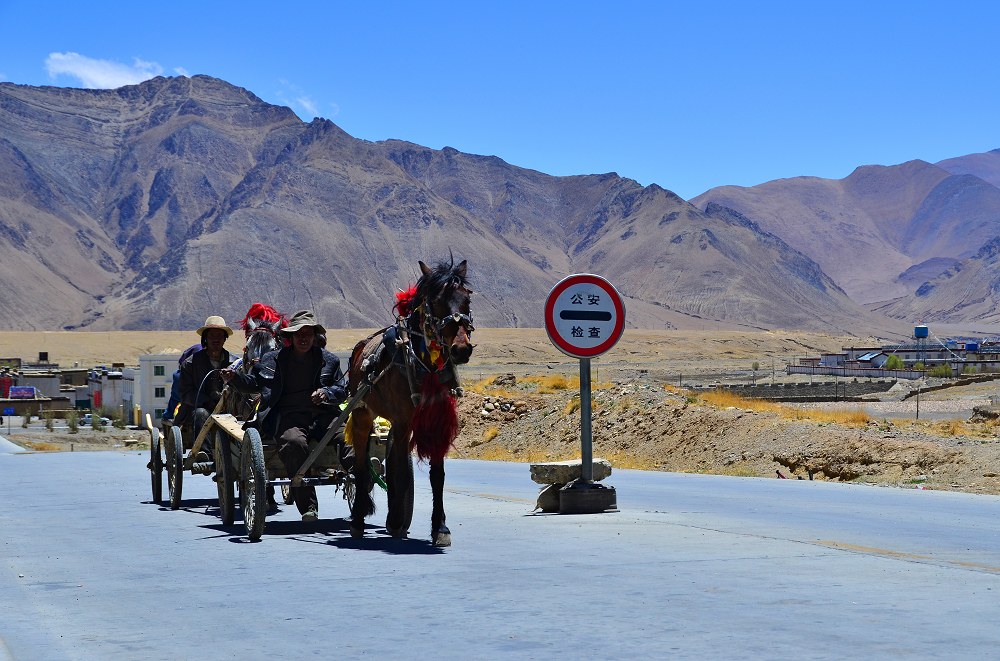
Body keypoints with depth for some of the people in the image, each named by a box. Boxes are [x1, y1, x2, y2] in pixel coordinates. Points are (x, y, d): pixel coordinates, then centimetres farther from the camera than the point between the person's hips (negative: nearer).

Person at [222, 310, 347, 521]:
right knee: (294, 442, -37)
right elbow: (252, 383, 21)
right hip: (288, 415, -2)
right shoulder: (273, 360, 18)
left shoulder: (329, 360, 19)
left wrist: (327, 393, -4)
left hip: (324, 414, 2)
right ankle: (308, 507, -35)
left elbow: (343, 390, 17)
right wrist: (234, 378, 2)